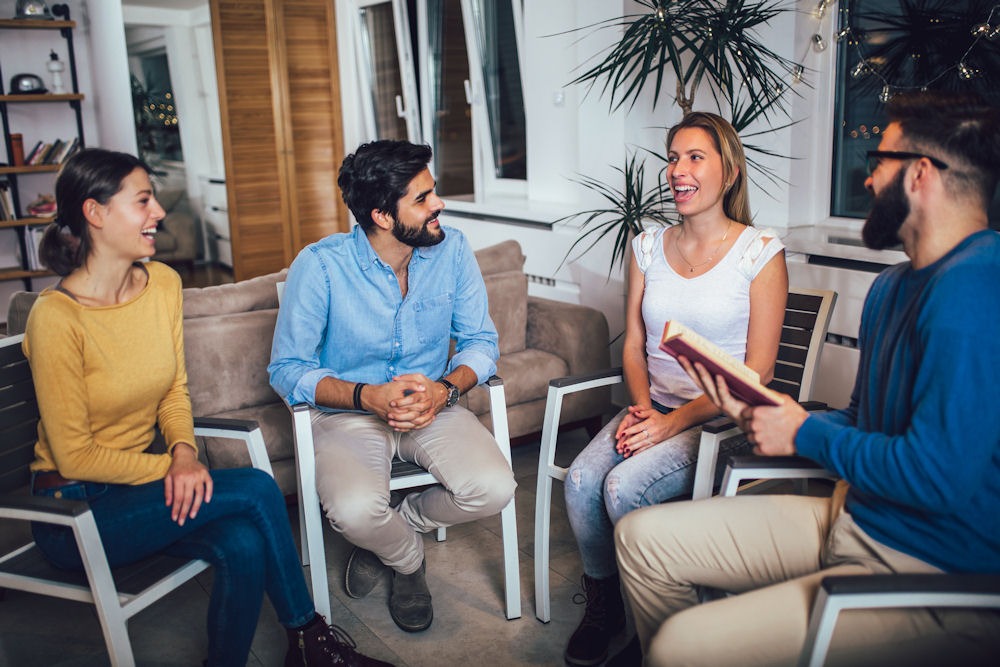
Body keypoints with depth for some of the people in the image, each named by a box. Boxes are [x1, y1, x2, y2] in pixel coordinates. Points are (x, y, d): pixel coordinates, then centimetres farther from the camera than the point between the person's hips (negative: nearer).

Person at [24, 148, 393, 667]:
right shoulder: (56, 317, -21)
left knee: (245, 544, -24)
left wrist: (185, 452, -12)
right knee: (255, 490, -21)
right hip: (74, 508, -5)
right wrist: (170, 466, -15)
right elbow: (74, 456, -16)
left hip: (138, 484, 6)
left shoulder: (163, 283, -1)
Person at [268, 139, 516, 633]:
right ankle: (409, 559, 8)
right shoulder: (320, 265, -16)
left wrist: (445, 388, -23)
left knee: (492, 489, -24)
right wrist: (368, 396, -28)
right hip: (349, 412, -2)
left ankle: (391, 530, 8)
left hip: (434, 405, 3)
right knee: (355, 511, -32)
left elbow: (481, 342, -1)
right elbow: (286, 370, -12)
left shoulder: (452, 250, -7)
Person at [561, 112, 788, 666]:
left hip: (722, 418, -5)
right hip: (655, 408, 5)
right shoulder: (648, 248, 9)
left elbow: (756, 373, -10)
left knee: (623, 487, -27)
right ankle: (602, 605, 6)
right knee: (580, 481, -21)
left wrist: (674, 421, -18)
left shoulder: (760, 253, -7)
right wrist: (641, 406, -8)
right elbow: (634, 345, 12)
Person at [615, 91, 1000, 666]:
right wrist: (757, 413, 4)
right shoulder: (892, 287, 13)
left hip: (940, 577, -9)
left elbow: (937, 475, -28)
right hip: (856, 522, 10)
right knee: (643, 536, 6)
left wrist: (805, 434, -12)